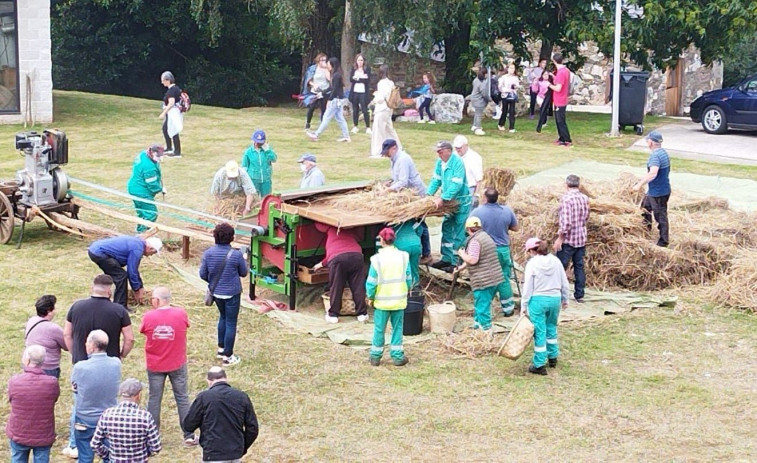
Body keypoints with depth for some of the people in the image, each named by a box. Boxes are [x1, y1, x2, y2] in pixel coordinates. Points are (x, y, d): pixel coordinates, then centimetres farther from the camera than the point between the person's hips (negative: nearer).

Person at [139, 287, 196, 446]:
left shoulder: (148, 317, -16)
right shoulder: (181, 314, -14)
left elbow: (142, 331, 1)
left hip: (154, 366, 0)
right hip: (177, 364, 0)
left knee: (154, 399, 13)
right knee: (182, 398, 10)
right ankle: (189, 436, 14)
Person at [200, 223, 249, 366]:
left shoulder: (208, 253, -10)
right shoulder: (236, 255, -20)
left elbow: (203, 274, -2)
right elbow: (244, 273, -6)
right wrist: (243, 260, 14)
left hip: (216, 292, 5)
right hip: (232, 294, -4)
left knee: (223, 317, 27)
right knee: (231, 323, 7)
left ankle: (221, 349, 35)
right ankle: (228, 356, 13)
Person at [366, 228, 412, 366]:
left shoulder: (377, 259, -13)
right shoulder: (403, 257, -4)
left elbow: (371, 283, -9)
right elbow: (409, 280, 0)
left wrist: (370, 297, 6)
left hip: (382, 301, -2)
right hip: (399, 300, 2)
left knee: (379, 329, 10)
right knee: (397, 328, 12)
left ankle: (375, 357, 18)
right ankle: (397, 356, 14)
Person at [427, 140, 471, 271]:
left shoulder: (457, 162, -22)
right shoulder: (440, 162, 2)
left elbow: (456, 185, -28)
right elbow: (436, 180, 10)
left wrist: (442, 198, -32)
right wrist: (428, 194, -2)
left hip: (461, 201, -8)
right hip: (450, 201, 8)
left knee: (458, 233, -5)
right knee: (447, 229, 14)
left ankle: (456, 263, -1)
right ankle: (446, 259, 24)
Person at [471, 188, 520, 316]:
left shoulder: (478, 212, -13)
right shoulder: (507, 210, -6)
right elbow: (516, 228, 5)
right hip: (503, 250, 2)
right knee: (504, 279, 13)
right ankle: (508, 309, 19)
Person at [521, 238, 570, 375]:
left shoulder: (532, 263, -9)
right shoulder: (555, 261, 3)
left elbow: (528, 287, -8)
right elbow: (564, 283, 9)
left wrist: (523, 306, -1)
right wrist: (564, 299, 22)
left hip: (538, 300, -4)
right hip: (555, 298, 5)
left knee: (539, 332, 1)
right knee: (551, 328, 22)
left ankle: (539, 365, 6)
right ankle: (553, 357, 33)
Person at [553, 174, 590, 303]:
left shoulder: (566, 198, -18)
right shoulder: (584, 198, 4)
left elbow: (566, 222, -22)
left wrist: (559, 238, -16)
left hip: (568, 239, -7)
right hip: (582, 239, 7)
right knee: (579, 267, 13)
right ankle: (579, 295, 17)